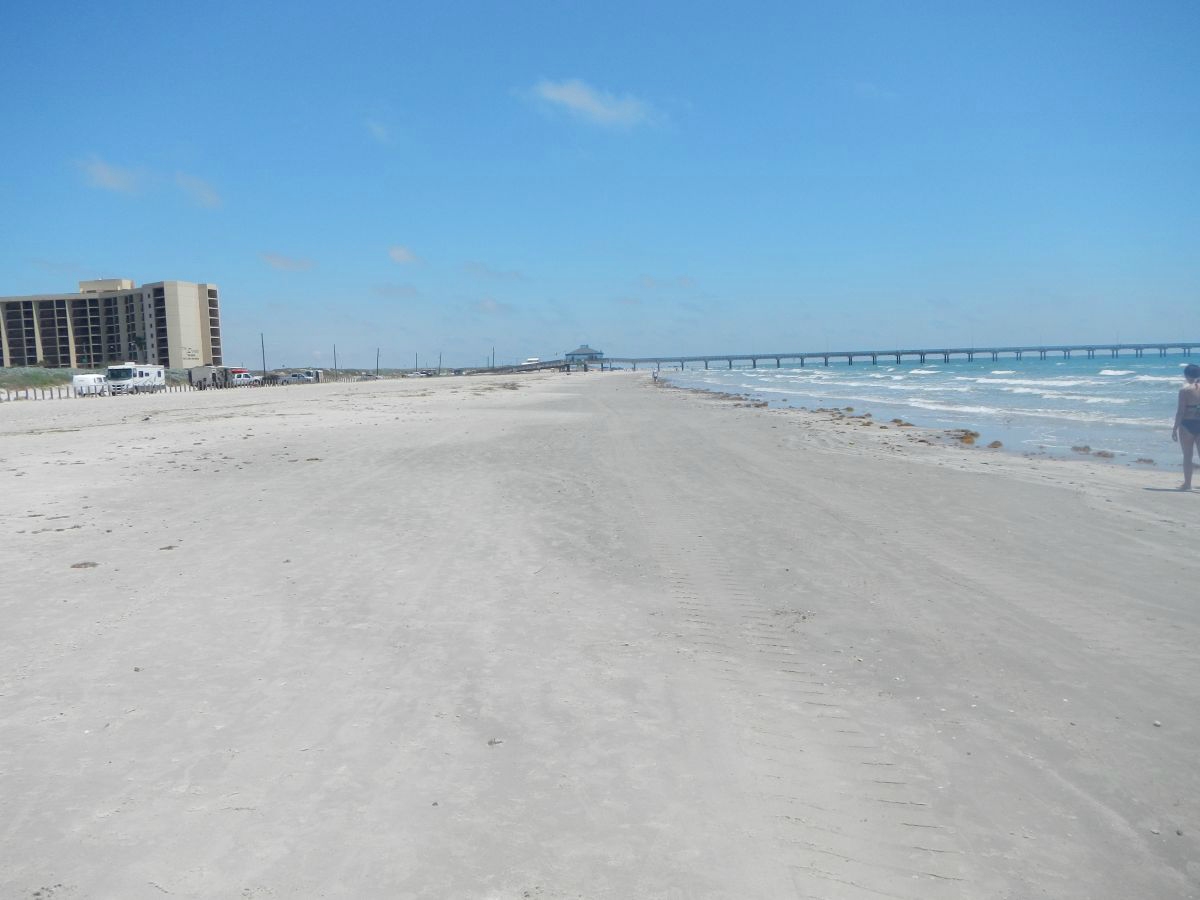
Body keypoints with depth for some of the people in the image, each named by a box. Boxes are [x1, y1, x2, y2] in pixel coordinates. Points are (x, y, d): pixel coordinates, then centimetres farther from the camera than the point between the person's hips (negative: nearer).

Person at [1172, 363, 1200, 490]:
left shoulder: (1185, 389, -10)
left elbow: (1181, 411, -11)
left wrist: (1175, 429, -5)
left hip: (1187, 425, -3)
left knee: (1187, 456, 6)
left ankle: (1187, 483, 11)